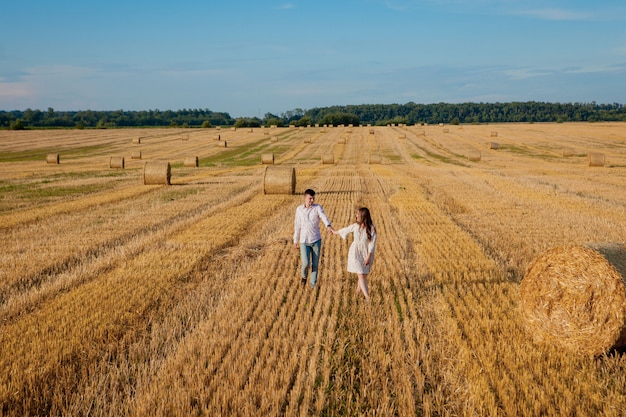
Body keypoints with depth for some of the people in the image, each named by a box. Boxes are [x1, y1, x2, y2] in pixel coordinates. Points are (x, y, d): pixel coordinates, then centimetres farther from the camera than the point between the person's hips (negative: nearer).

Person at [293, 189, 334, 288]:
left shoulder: (318, 208, -6)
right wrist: (295, 240, 10)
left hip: (316, 240, 0)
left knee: (315, 263, 5)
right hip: (304, 241, 0)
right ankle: (304, 276, 24)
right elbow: (297, 225, 8)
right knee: (306, 263, -9)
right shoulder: (299, 209, 1)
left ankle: (313, 283, 23)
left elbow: (324, 217, -27)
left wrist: (329, 226, -48)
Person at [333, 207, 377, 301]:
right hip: (355, 254, 1)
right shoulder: (355, 226, -6)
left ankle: (358, 290, 41)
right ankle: (368, 298, -10)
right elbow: (345, 230, 14)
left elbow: (372, 244, -15)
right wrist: (335, 232, 31)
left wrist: (368, 257, -20)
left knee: (364, 275, 13)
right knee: (361, 275, -8)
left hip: (366, 254, -1)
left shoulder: (372, 229, -16)